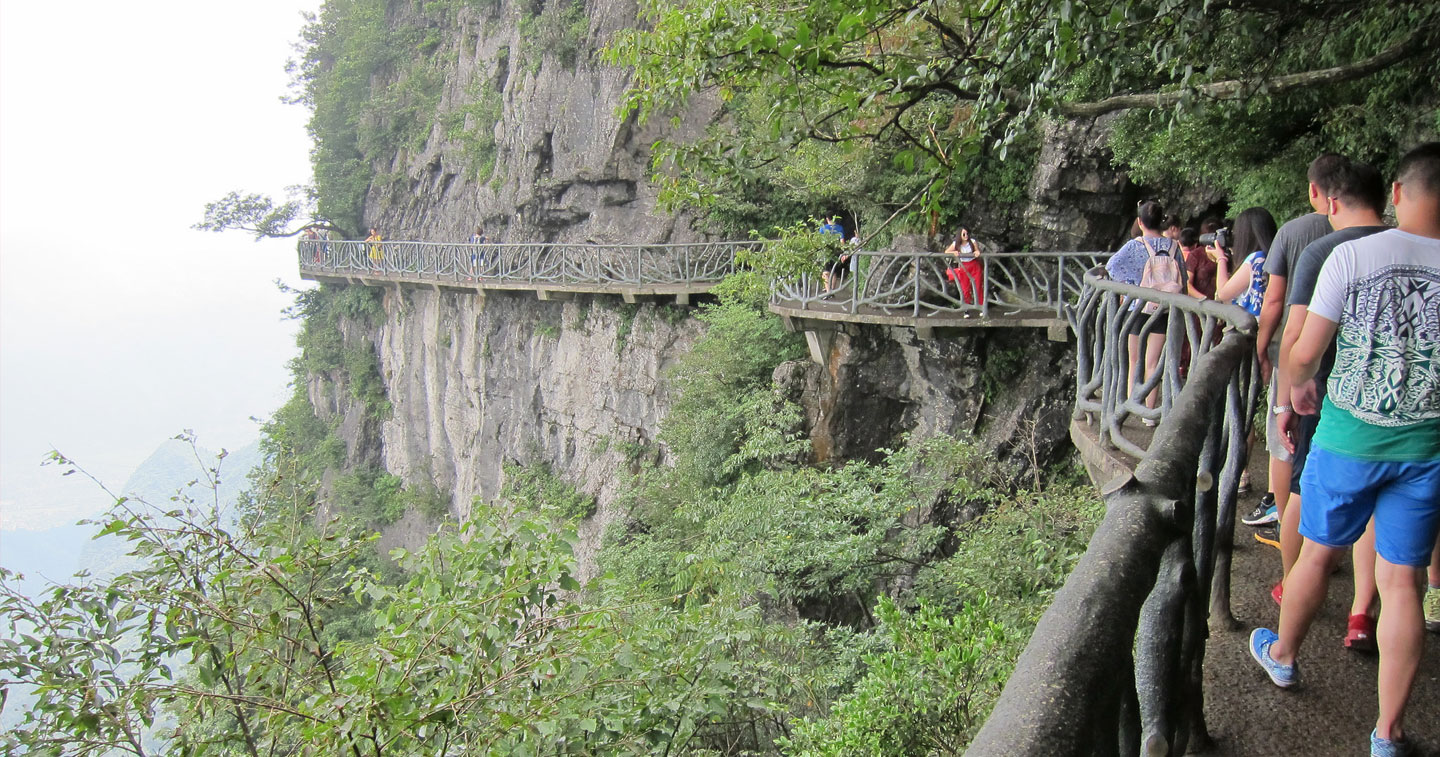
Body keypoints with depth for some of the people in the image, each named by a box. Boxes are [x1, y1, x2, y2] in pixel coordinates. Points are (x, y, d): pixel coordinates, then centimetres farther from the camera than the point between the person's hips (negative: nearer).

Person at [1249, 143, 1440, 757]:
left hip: (1349, 437, -1)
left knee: (1319, 552, 19)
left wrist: (1294, 391, 11)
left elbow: (1305, 355, -10)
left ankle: (1281, 655, 42)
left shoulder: (1353, 256, -12)